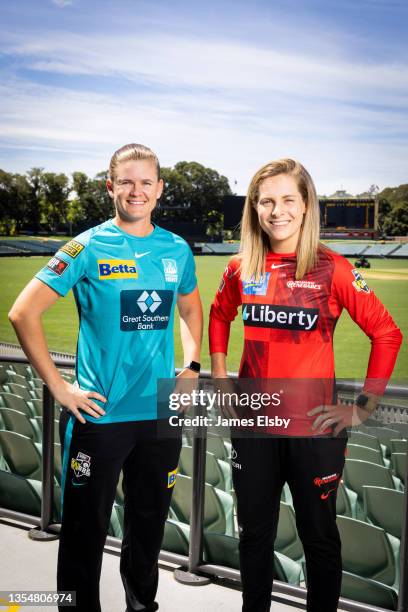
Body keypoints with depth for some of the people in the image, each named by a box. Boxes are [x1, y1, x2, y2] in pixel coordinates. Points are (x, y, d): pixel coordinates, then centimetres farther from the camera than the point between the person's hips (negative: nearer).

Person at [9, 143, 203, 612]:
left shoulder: (177, 249, 4)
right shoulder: (87, 248, -8)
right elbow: (23, 313, -9)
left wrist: (191, 366, 8)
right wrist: (58, 387, -12)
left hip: (161, 412, 4)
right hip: (99, 414, -4)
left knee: (150, 524, 20)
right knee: (86, 529, 8)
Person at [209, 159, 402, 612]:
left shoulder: (331, 269, -12)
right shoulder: (241, 269, -1)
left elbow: (387, 334, -9)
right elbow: (219, 316, 17)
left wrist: (363, 408, -10)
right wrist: (220, 376, 10)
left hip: (314, 426, -3)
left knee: (319, 535, 14)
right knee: (253, 532, 19)